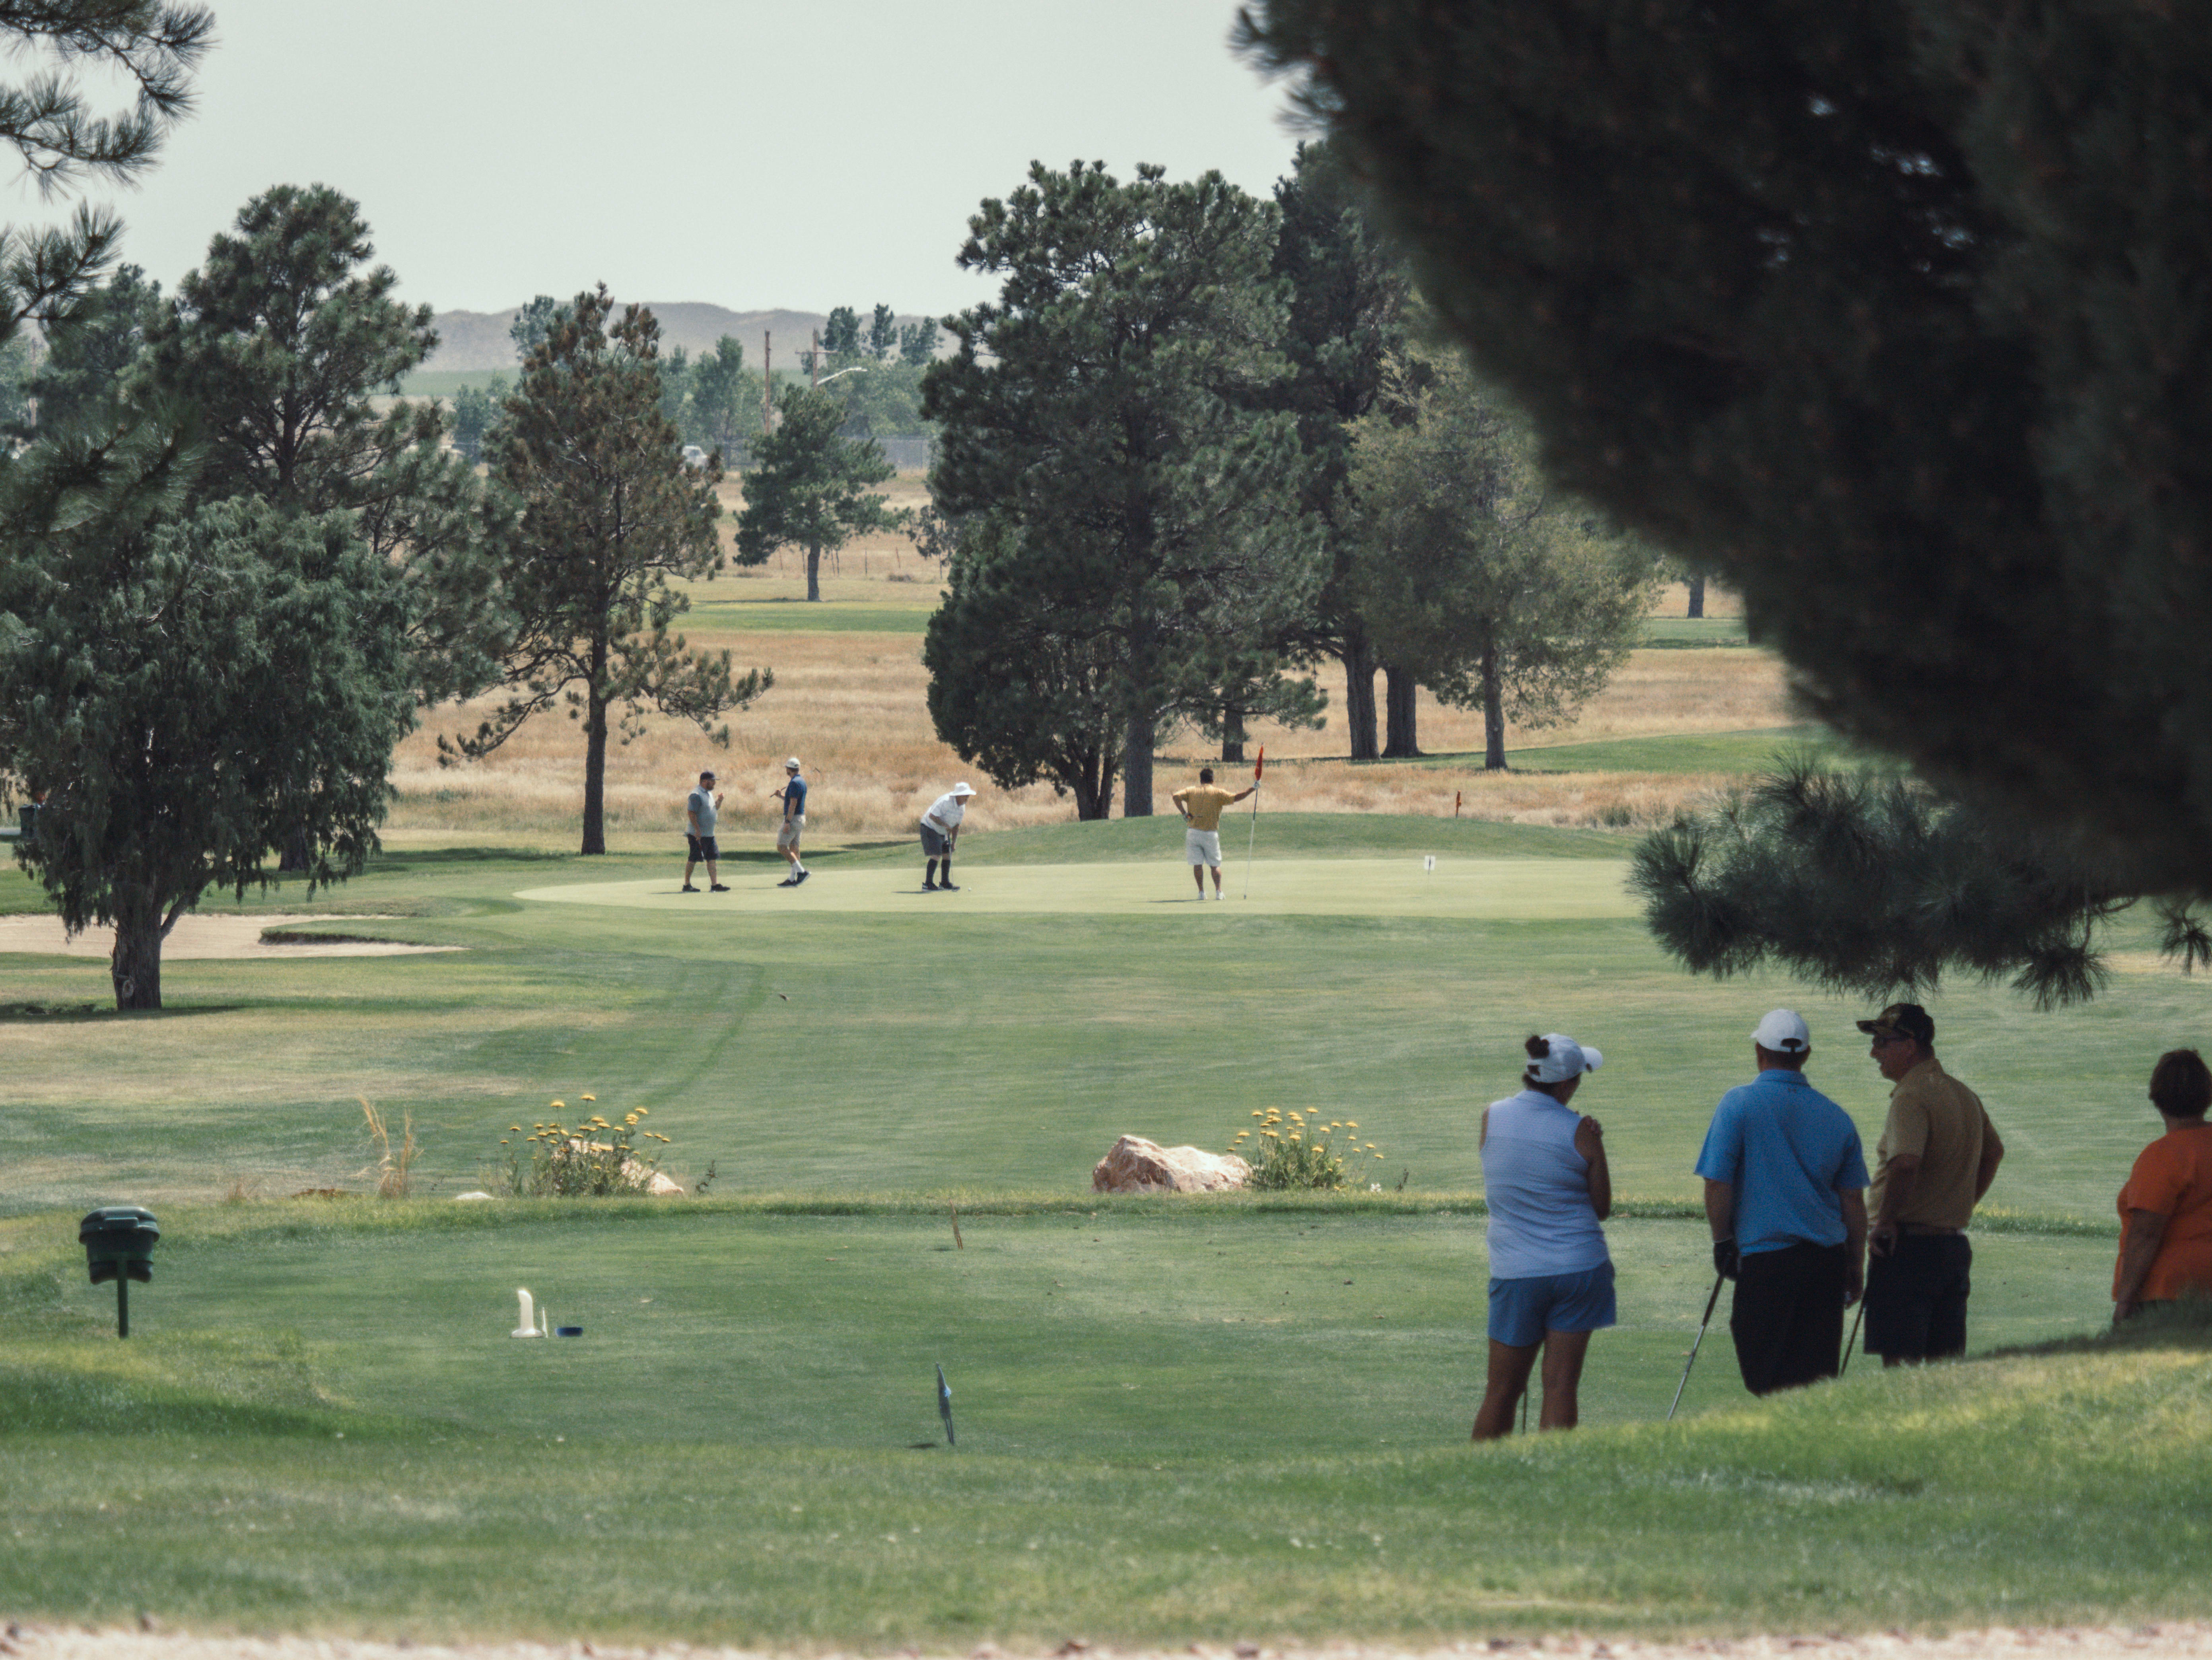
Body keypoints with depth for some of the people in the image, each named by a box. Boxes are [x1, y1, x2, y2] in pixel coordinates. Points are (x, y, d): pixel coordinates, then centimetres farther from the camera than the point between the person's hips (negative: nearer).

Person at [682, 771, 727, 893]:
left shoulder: (709, 794, 15)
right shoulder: (697, 795, -14)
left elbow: (715, 809, 28)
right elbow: (691, 813, -20)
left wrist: (719, 801, 7)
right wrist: (697, 830, -25)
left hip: (709, 834, 9)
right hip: (697, 835, -9)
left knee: (712, 859, 3)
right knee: (693, 860, -3)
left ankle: (715, 884, 3)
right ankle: (687, 885, 5)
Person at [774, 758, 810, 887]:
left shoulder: (794, 783, -17)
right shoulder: (802, 782, 15)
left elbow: (793, 804, -22)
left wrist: (787, 822, -23)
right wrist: (781, 796, 14)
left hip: (793, 818, -10)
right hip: (801, 818, 10)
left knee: (782, 847, -9)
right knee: (794, 849, 10)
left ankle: (801, 871, -16)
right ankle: (792, 879, 10)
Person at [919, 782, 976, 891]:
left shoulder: (962, 807, 2)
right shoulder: (945, 802, -26)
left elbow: (956, 825, 10)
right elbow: (932, 816, -30)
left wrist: (954, 842, 6)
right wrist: (945, 825, -34)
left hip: (943, 832, 9)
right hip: (930, 828, -9)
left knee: (947, 855, 6)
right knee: (936, 855, -17)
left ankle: (945, 883, 16)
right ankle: (928, 884, -16)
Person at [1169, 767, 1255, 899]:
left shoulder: (1191, 791, 5)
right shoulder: (1218, 792, -1)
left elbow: (1176, 797, -8)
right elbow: (1235, 798, -9)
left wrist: (1184, 813, -8)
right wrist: (1252, 790, -3)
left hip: (1193, 833, 1)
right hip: (1211, 834, -1)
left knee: (1197, 864, 4)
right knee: (1216, 865, 9)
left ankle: (1201, 891, -1)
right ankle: (1218, 890, -2)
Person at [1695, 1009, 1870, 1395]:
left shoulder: (1738, 1105, -5)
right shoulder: (1836, 1117, 8)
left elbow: (1717, 1184, -8)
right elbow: (1854, 1200, 11)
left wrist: (1722, 1243, 6)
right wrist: (1856, 1267, 19)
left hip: (1766, 1258, -4)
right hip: (1827, 1260, 4)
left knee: (1766, 1378, 1)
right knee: (1818, 1375, 8)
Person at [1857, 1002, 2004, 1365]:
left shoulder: (1912, 1097, -15)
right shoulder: (1965, 1096, 15)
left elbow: (1905, 1163, -30)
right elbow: (1994, 1152, 30)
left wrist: (1885, 1223, -20)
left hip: (1908, 1244, -9)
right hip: (1954, 1241, 9)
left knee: (1900, 1361, -9)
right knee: (1946, 1364, 11)